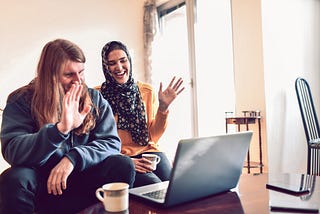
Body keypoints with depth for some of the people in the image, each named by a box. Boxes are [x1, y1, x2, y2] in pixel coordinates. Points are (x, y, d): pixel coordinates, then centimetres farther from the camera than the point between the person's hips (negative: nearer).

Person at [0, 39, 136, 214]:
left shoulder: (94, 99, 0)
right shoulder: (21, 101, -7)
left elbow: (111, 142, -7)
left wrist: (73, 158, -24)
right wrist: (60, 129, -35)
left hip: (84, 177, 2)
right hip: (43, 184, -1)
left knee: (124, 165, -24)